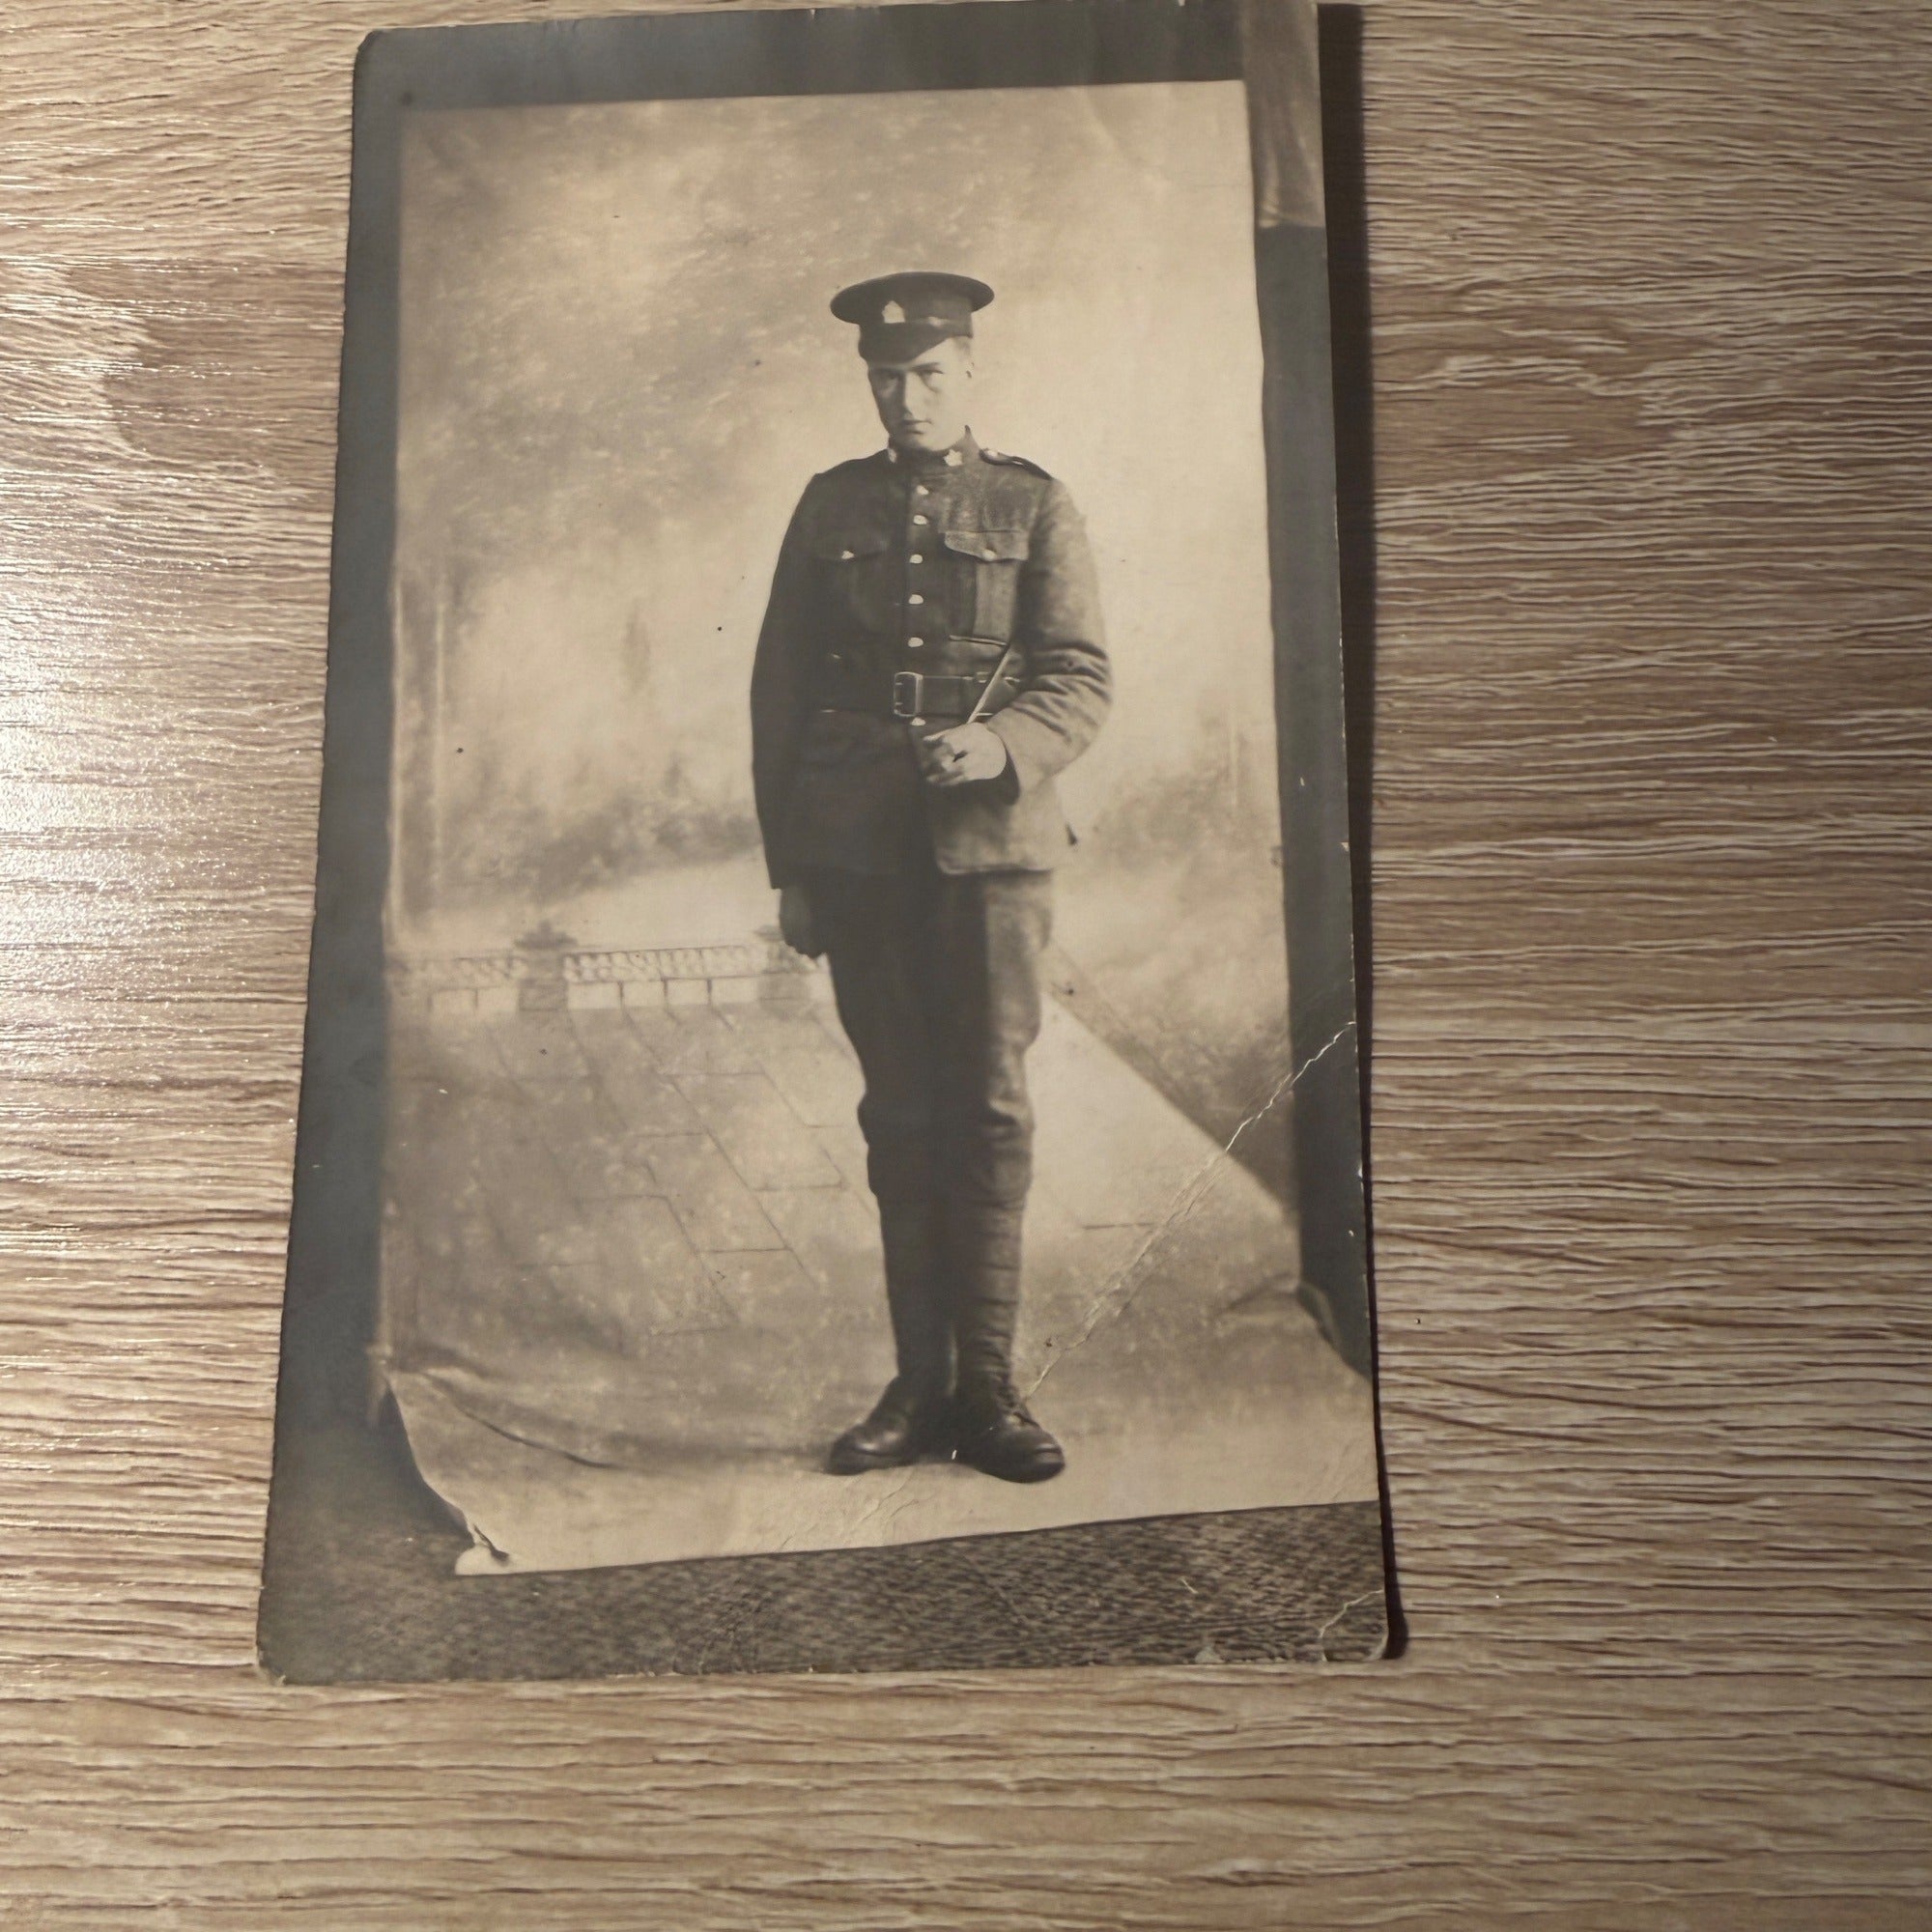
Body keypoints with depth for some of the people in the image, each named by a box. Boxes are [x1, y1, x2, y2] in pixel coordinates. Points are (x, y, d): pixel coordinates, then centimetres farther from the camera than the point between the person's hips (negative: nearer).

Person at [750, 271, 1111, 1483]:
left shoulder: (1033, 506, 9)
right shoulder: (831, 507, 14)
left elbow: (1084, 682, 3)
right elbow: (779, 691, 12)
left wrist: (1002, 747, -19)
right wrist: (790, 867, 6)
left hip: (993, 845, -1)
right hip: (860, 853, 2)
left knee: (990, 1110, -1)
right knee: (900, 1114, 4)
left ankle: (988, 1384, 9)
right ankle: (921, 1384, 13)